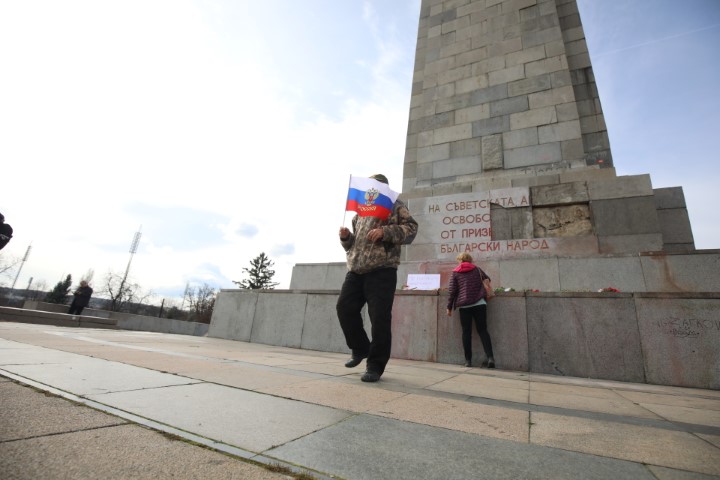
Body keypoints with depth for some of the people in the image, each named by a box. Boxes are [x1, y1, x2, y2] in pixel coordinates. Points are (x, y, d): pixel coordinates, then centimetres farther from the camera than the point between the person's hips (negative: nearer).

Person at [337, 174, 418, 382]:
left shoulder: (396, 206, 10)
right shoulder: (360, 212, 26)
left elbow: (411, 229, -5)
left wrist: (385, 231, -18)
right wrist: (346, 237, 5)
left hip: (382, 270, -6)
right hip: (355, 270, 6)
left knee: (379, 317, -7)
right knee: (345, 307, -1)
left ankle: (375, 365, 7)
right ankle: (360, 349, 22)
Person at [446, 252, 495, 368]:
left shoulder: (455, 273, 5)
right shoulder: (477, 269, 11)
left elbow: (451, 291, 1)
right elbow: (487, 279, 26)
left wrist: (449, 307, 7)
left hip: (464, 305, -1)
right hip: (479, 303, 1)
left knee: (466, 332, 5)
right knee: (483, 330, 7)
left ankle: (468, 360, 7)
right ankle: (490, 357, -5)